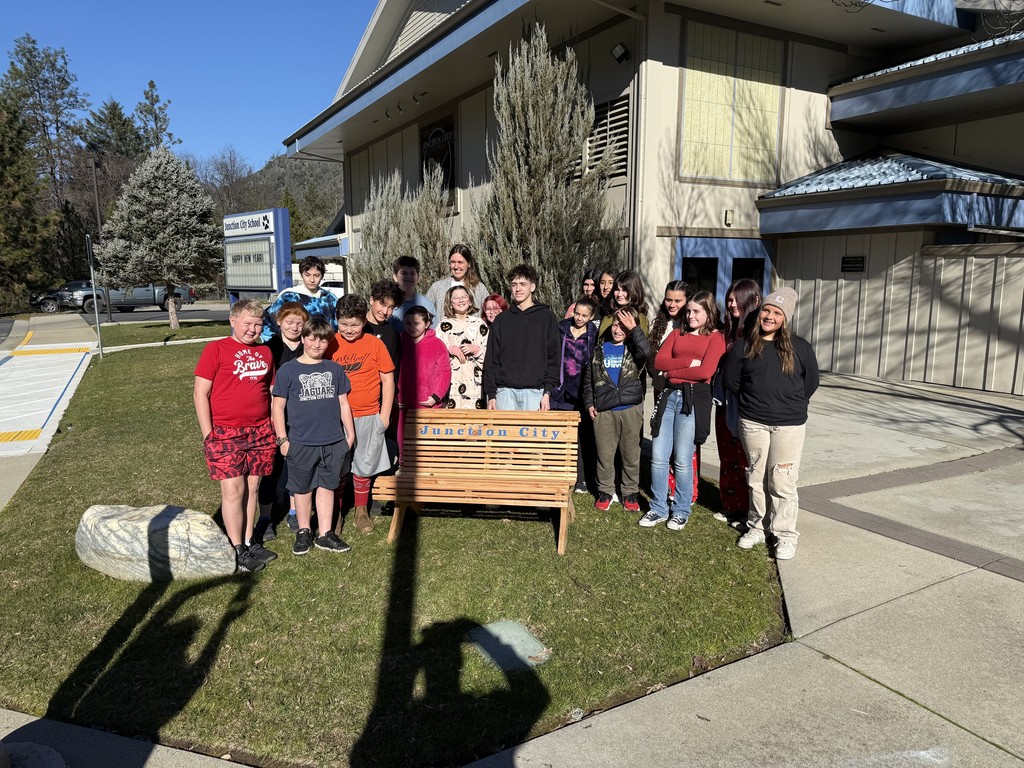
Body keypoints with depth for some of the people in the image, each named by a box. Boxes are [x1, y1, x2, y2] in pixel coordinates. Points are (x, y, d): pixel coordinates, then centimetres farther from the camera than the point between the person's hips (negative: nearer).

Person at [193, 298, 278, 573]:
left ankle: (249, 542, 22)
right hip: (226, 434, -4)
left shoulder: (265, 352, 12)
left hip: (260, 433, 5)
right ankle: (238, 550, 7)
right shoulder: (216, 349, -4)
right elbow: (200, 393, -5)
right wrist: (207, 434, -9)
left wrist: (274, 429, 14)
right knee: (233, 490, -2)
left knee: (252, 487, 10)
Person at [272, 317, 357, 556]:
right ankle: (303, 532, 29)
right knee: (302, 489, 12)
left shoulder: (335, 369, 6)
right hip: (301, 443, -2)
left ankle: (325, 534, 23)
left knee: (327, 486, 12)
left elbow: (343, 403, 12)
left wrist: (350, 433, 10)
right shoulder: (288, 370, -4)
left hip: (333, 442, 2)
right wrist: (282, 439, -6)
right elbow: (278, 406, -3)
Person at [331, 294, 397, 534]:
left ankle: (361, 512, 30)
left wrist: (384, 415, -1)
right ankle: (336, 514, 23)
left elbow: (388, 380, 2)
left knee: (364, 466, 11)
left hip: (368, 417, 0)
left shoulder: (375, 343, -2)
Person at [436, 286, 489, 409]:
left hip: (473, 382, 0)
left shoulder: (479, 324, 11)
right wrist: (450, 349, -11)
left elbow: (489, 351, 7)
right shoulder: (444, 324, 11)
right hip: (450, 382, 0)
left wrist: (475, 349, -10)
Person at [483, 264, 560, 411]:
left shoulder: (546, 317, 7)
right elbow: (491, 359, 10)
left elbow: (553, 358, 3)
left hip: (535, 392, -1)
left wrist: (547, 393, -6)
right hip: (505, 392, 2)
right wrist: (490, 394, 2)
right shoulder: (501, 320, 12)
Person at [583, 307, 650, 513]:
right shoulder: (600, 350, 11)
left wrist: (634, 328, -18)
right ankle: (605, 492, 20)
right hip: (603, 411, 2)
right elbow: (588, 379, 15)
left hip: (631, 409, -2)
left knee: (631, 454, 7)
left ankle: (631, 493, 20)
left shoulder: (633, 349, 4)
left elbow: (646, 352, -22)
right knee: (604, 454, 6)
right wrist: (589, 403, 6)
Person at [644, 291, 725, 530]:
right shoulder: (678, 334, 16)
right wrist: (688, 362, -9)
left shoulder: (716, 338, 2)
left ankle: (681, 511, 17)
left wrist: (673, 371, -2)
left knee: (682, 460, 0)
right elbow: (658, 361, 3)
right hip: (669, 395, 4)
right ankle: (658, 508, 17)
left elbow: (705, 372, -11)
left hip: (694, 398, -4)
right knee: (658, 457, 3)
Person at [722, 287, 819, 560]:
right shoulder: (744, 346, 1)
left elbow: (811, 383, 9)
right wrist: (754, 401, 10)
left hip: (789, 425, -2)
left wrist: (790, 404, 9)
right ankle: (756, 527, 27)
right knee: (756, 478, 12)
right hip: (752, 423, 2)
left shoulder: (799, 347, 0)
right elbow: (731, 380, 8)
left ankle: (785, 535, 12)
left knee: (782, 482, 0)